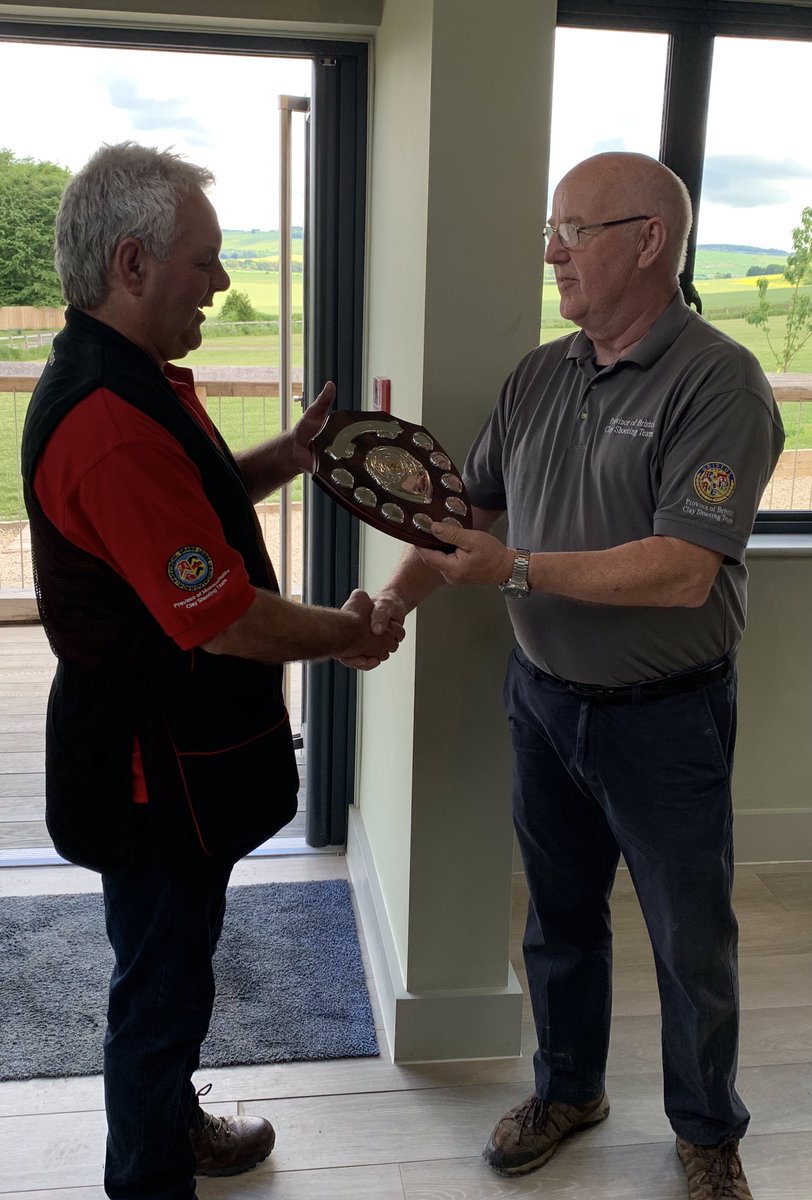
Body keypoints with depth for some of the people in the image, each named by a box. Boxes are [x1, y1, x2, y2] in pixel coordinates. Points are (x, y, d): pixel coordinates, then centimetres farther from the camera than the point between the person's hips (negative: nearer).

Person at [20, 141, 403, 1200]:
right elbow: (228, 621, -29)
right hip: (154, 763, -10)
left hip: (176, 737, 10)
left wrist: (286, 456, 5)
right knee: (163, 974, 10)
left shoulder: (133, 377, 5)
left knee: (178, 951, 26)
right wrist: (346, 633, -11)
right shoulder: (109, 424, -30)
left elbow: (193, 503, 20)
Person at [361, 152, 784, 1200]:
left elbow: (682, 572, -27)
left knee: (692, 943, 13)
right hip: (543, 697, 6)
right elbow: (470, 506, 9)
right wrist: (403, 591, -8)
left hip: (664, 718, -5)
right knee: (560, 915, 22)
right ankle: (568, 1090, 45)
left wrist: (516, 567, -25)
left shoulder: (717, 383, -18)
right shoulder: (538, 376, 3)